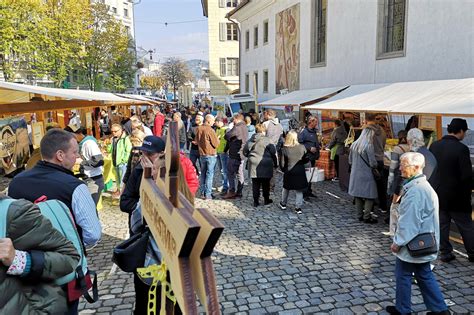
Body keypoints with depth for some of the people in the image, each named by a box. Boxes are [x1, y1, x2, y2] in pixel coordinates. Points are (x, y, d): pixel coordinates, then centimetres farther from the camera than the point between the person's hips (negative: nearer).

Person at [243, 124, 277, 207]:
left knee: (255, 184, 7)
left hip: (253, 165, 3)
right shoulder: (266, 140, -9)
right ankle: (266, 199, 20)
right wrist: (275, 163, 3)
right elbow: (273, 152, -8)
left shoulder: (250, 141, 4)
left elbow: (245, 152, 10)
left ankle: (256, 201, 8)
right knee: (265, 184, 10)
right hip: (265, 165, -3)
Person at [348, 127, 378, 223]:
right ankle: (367, 217, 5)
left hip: (355, 175, 7)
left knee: (358, 196, 14)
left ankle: (360, 215, 22)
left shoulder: (354, 145, 4)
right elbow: (373, 163, -14)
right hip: (366, 175, -7)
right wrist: (375, 165, 7)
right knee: (369, 196, 4)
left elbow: (350, 161, 12)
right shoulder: (368, 146, -15)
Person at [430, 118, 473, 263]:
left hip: (437, 193, 5)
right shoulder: (461, 149, -18)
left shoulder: (434, 146, 0)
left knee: (442, 224, 12)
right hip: (456, 195, -5)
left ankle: (445, 253, 19)